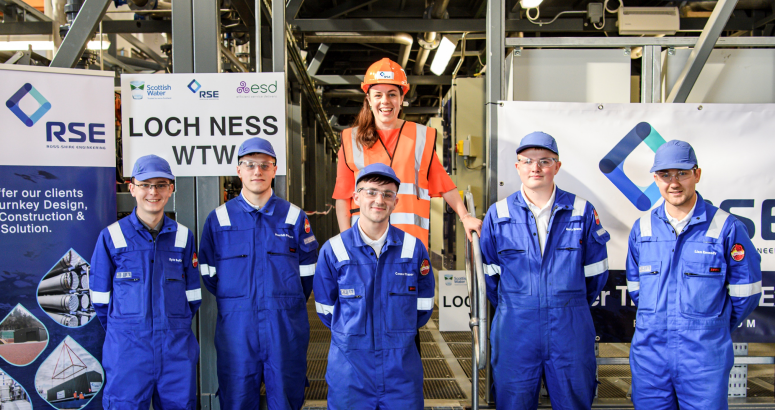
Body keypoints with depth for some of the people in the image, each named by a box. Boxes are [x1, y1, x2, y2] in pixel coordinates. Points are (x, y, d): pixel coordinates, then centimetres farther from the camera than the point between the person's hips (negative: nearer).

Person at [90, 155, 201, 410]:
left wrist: (175, 327, 9)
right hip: (127, 349, -2)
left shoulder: (183, 236, 6)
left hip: (176, 349, 2)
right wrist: (124, 331, 8)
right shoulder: (111, 237, 0)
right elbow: (100, 298, 5)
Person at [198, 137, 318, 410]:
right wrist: (236, 303, 9)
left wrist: (285, 303, 9)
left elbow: (307, 273, 7)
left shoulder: (294, 217, 4)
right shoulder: (218, 219, 4)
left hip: (286, 327, 0)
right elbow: (209, 274, 8)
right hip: (236, 327, 0)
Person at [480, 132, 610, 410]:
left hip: (570, 331, 0)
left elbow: (596, 271, 9)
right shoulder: (497, 214, 1)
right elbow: (489, 271, 9)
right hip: (515, 328, 0)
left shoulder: (582, 212, 1)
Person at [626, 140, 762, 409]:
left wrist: (713, 329, 9)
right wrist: (656, 324, 13)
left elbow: (745, 292, 2)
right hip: (649, 353, 3)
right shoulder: (642, 228, 5)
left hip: (705, 357, -3)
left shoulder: (726, 227, -5)